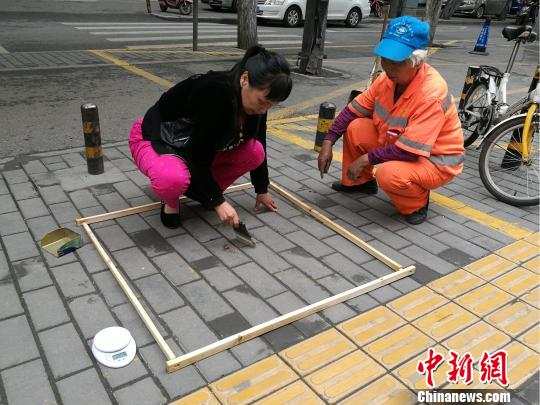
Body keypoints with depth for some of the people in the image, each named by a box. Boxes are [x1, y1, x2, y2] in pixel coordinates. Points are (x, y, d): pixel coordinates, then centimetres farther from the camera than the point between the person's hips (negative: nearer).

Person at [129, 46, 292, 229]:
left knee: (254, 151, -14)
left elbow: (259, 145, 0)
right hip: (154, 139, -7)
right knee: (172, 179, -40)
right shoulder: (214, 95, -36)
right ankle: (171, 200, -3)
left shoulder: (256, 97, -14)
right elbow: (199, 157, -29)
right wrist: (218, 201, -23)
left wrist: (262, 190, 8)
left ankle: (199, 189, 6)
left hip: (202, 143, 7)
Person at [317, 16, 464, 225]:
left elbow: (410, 149, -34)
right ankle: (360, 182, 17)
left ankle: (417, 202, -2)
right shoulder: (389, 77, -9)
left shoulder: (431, 94, -32)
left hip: (435, 161, -7)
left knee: (388, 174, -36)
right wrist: (328, 142, -10)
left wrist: (366, 159, -27)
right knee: (355, 129, -7)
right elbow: (354, 109, -2)